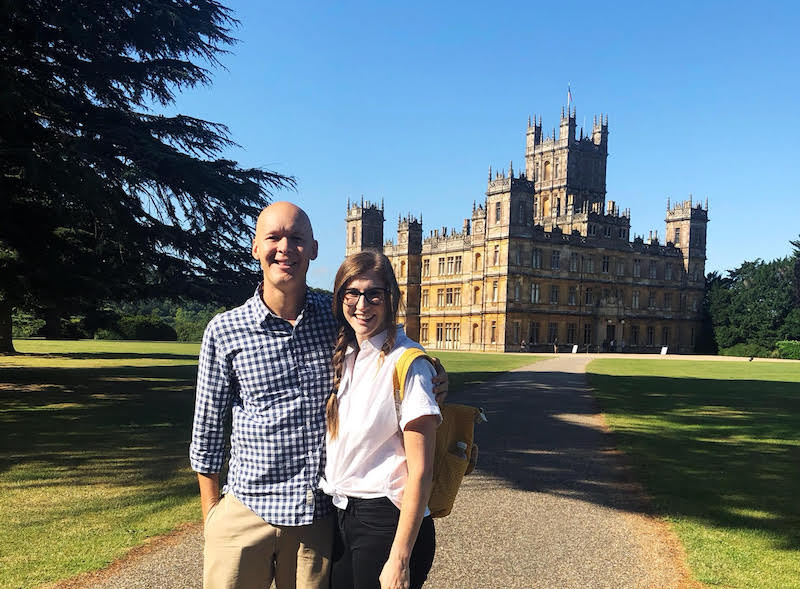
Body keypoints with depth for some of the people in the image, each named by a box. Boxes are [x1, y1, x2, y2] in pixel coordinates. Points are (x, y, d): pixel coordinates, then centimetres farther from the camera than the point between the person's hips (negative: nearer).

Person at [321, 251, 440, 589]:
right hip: (339, 516, 6)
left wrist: (399, 559, -18)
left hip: (386, 521, -6)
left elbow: (420, 472, -17)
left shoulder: (407, 364, -15)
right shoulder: (341, 358, 6)